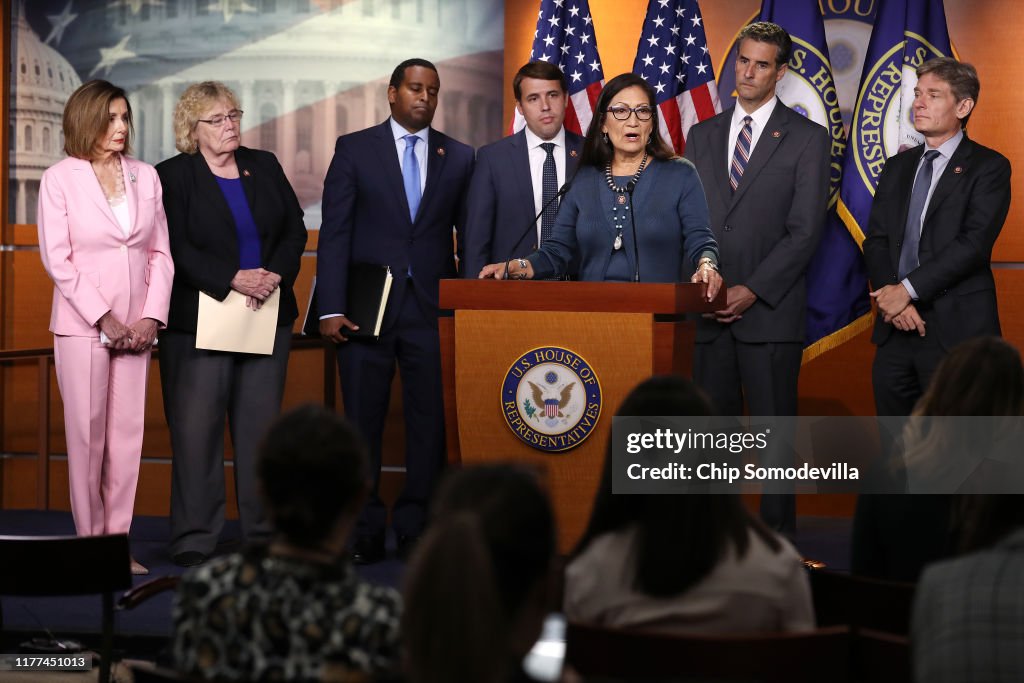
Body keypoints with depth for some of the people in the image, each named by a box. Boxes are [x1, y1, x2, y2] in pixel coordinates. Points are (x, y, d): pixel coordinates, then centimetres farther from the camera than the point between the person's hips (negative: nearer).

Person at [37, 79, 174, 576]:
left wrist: (151, 317, -4)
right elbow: (56, 258, -7)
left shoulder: (145, 177, 10)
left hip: (135, 327, 4)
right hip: (82, 325, -4)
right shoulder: (60, 178, -1)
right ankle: (89, 540, 6)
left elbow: (160, 252, 8)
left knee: (128, 433, 2)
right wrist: (104, 318, -12)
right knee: (86, 434, -2)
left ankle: (118, 540, 7)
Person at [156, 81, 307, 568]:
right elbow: (177, 248, -10)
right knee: (196, 427, -4)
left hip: (267, 317, 4)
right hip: (199, 321, -4)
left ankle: (264, 530, 12)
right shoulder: (172, 176, -1)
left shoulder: (265, 166, 13)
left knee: (262, 425, 6)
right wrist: (234, 279, -18)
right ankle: (193, 540, 0)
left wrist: (274, 276, -8)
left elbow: (295, 230, 10)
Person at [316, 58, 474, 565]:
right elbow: (335, 233, 0)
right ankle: (365, 532, 8)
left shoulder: (458, 157, 10)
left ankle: (416, 530, 9)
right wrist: (331, 309, -8)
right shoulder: (355, 150, 5)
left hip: (432, 309, 1)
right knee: (362, 423, 1)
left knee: (430, 421, 1)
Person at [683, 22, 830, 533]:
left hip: (770, 311, -4)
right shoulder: (702, 136, 15)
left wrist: (752, 291, -13)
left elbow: (805, 230, -6)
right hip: (709, 311, 4)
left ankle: (777, 536, 5)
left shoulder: (806, 138, 1)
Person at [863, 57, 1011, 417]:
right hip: (896, 328, 5)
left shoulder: (988, 167, -2)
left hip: (955, 330, -5)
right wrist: (890, 296, -9)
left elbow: (974, 242, -13)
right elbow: (876, 241, 9)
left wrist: (908, 289, -15)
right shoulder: (897, 167, 16)